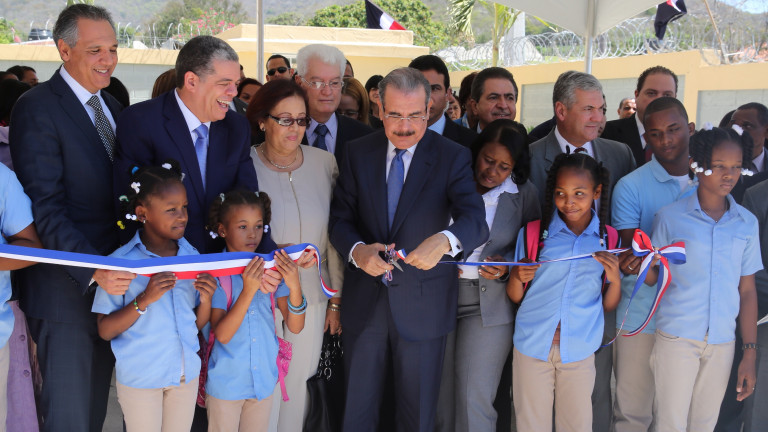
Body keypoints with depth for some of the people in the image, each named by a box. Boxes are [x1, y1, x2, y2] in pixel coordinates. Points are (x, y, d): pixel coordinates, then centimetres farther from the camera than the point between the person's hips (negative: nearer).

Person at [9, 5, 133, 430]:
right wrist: (93, 271, -30)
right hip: (66, 289, -7)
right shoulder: (37, 108, -12)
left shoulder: (112, 106, 13)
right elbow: (46, 209, -19)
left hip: (113, 282, 7)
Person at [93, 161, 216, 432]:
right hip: (139, 377, -4)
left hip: (186, 372, 4)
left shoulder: (192, 257, 0)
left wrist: (206, 300, -16)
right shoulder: (121, 263, -13)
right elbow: (105, 331, -13)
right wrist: (144, 299, -26)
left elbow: (198, 324, 5)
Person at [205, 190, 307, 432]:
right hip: (226, 384, -3)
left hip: (264, 381, 3)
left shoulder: (272, 269, -4)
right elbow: (222, 334, -21)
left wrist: (294, 286, -25)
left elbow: (295, 327, -8)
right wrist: (248, 290, -32)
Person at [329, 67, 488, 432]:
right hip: (364, 301, 2)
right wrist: (357, 250, -22)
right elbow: (340, 218, 1)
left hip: (423, 304, -2)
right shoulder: (359, 152, 2)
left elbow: (476, 221, -20)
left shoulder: (453, 157, -8)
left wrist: (444, 240, -43)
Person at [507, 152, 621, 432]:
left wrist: (615, 278, -13)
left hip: (579, 349, 0)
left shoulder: (609, 240, 1)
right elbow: (515, 297, 4)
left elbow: (609, 306, 6)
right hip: (532, 346, 0)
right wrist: (517, 277, -16)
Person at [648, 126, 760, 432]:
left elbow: (747, 291, 8)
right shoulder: (671, 217, -4)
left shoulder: (747, 223, 4)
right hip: (676, 337, -3)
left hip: (723, 342, 3)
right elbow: (654, 278, 1)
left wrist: (750, 354, 5)